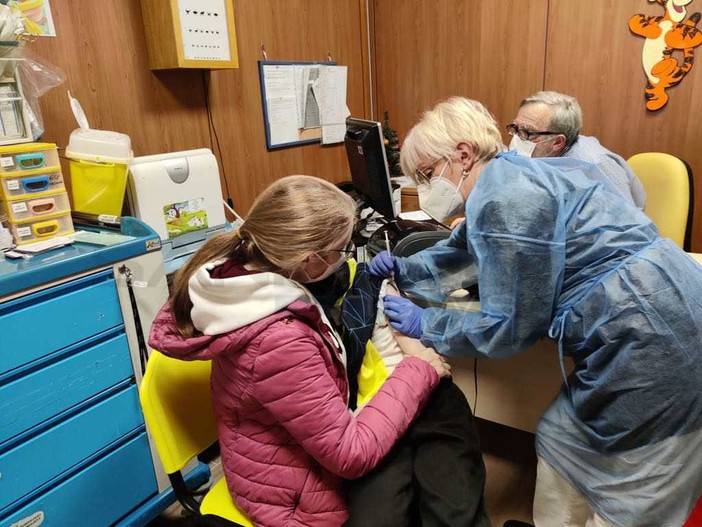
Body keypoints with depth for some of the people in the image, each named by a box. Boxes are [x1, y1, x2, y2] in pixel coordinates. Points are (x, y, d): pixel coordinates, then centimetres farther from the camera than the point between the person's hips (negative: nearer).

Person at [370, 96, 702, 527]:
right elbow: (466, 251, 25)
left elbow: (510, 326, -17)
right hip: (640, 329, 10)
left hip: (654, 337, -10)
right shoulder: (506, 179, 10)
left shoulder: (503, 199, -21)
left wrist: (424, 324, -7)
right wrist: (405, 269, 12)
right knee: (562, 442, 22)